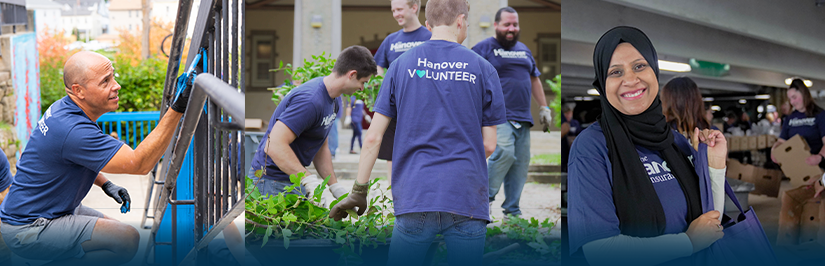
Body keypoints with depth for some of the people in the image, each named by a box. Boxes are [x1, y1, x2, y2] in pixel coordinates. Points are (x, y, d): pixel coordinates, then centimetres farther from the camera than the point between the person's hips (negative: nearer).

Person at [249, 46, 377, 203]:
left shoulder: (332, 101, 8)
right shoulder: (310, 101, -25)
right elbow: (274, 146, -32)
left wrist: (335, 187, 9)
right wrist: (309, 180, -34)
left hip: (294, 177, 9)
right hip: (273, 180, -9)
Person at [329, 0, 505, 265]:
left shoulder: (401, 65, 5)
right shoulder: (482, 69, 3)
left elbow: (373, 138, 2)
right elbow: (489, 145, 4)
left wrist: (358, 191, 10)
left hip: (415, 200, 1)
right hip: (468, 202, 0)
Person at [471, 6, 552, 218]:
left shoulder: (524, 50, 21)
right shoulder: (484, 48, 1)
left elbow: (534, 79, 28)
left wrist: (544, 107, 21)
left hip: (522, 119, 7)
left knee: (521, 164, 4)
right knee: (504, 151, -26)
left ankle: (512, 210, 13)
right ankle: (486, 197, -8)